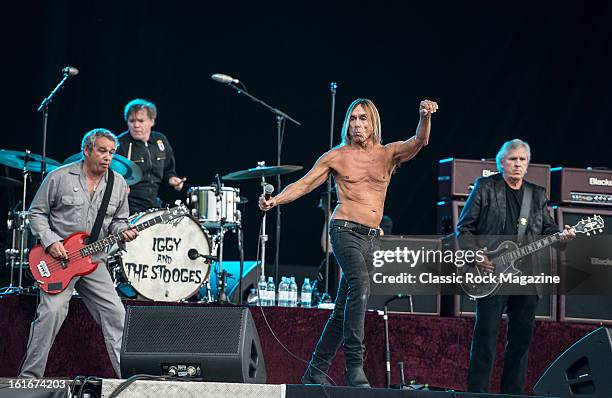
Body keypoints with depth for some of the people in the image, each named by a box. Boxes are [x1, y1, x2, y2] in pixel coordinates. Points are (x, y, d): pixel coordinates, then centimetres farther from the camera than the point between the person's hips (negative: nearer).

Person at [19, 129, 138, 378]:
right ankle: (29, 377, -11)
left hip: (94, 261, 5)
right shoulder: (59, 177, -4)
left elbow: (118, 220, 17)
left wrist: (123, 232, -6)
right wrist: (50, 242, -12)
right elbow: (36, 212, 1)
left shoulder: (118, 184, 7)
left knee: (115, 314, 0)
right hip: (58, 258, -5)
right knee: (53, 310, -20)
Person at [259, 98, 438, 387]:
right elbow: (303, 184, 2)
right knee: (360, 283, -30)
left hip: (372, 238, 5)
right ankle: (354, 365, -32)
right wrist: (275, 200, -16)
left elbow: (418, 141, -6)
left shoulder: (388, 154, 10)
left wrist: (425, 117, -27)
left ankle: (315, 372, 17)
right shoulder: (337, 156, 4)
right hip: (345, 229, -5)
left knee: (344, 309, 8)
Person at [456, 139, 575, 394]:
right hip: (491, 275, -4)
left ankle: (512, 393, 12)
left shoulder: (537, 194, 17)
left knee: (521, 339, 5)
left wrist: (562, 236, -6)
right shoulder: (485, 187, 4)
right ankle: (477, 392, -6)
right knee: (486, 335, -8)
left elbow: (547, 229, 16)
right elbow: (464, 228, 2)